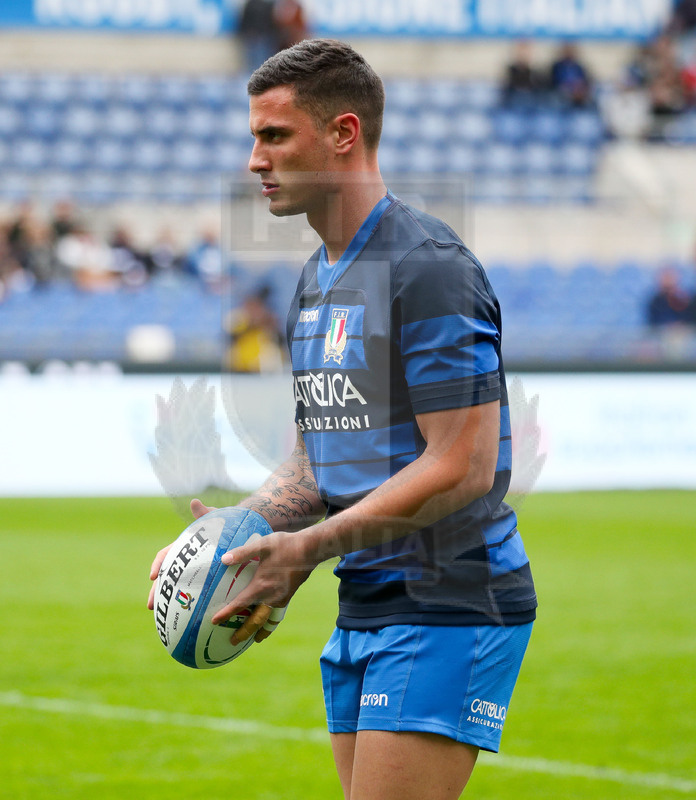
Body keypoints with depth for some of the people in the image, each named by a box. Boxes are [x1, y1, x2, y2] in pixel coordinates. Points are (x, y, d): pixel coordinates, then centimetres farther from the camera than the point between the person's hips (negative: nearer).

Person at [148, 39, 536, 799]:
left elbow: (464, 467, -20)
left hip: (447, 610, -9)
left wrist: (305, 549, -19)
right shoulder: (315, 281, 16)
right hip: (362, 612, 9)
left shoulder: (427, 267, -15)